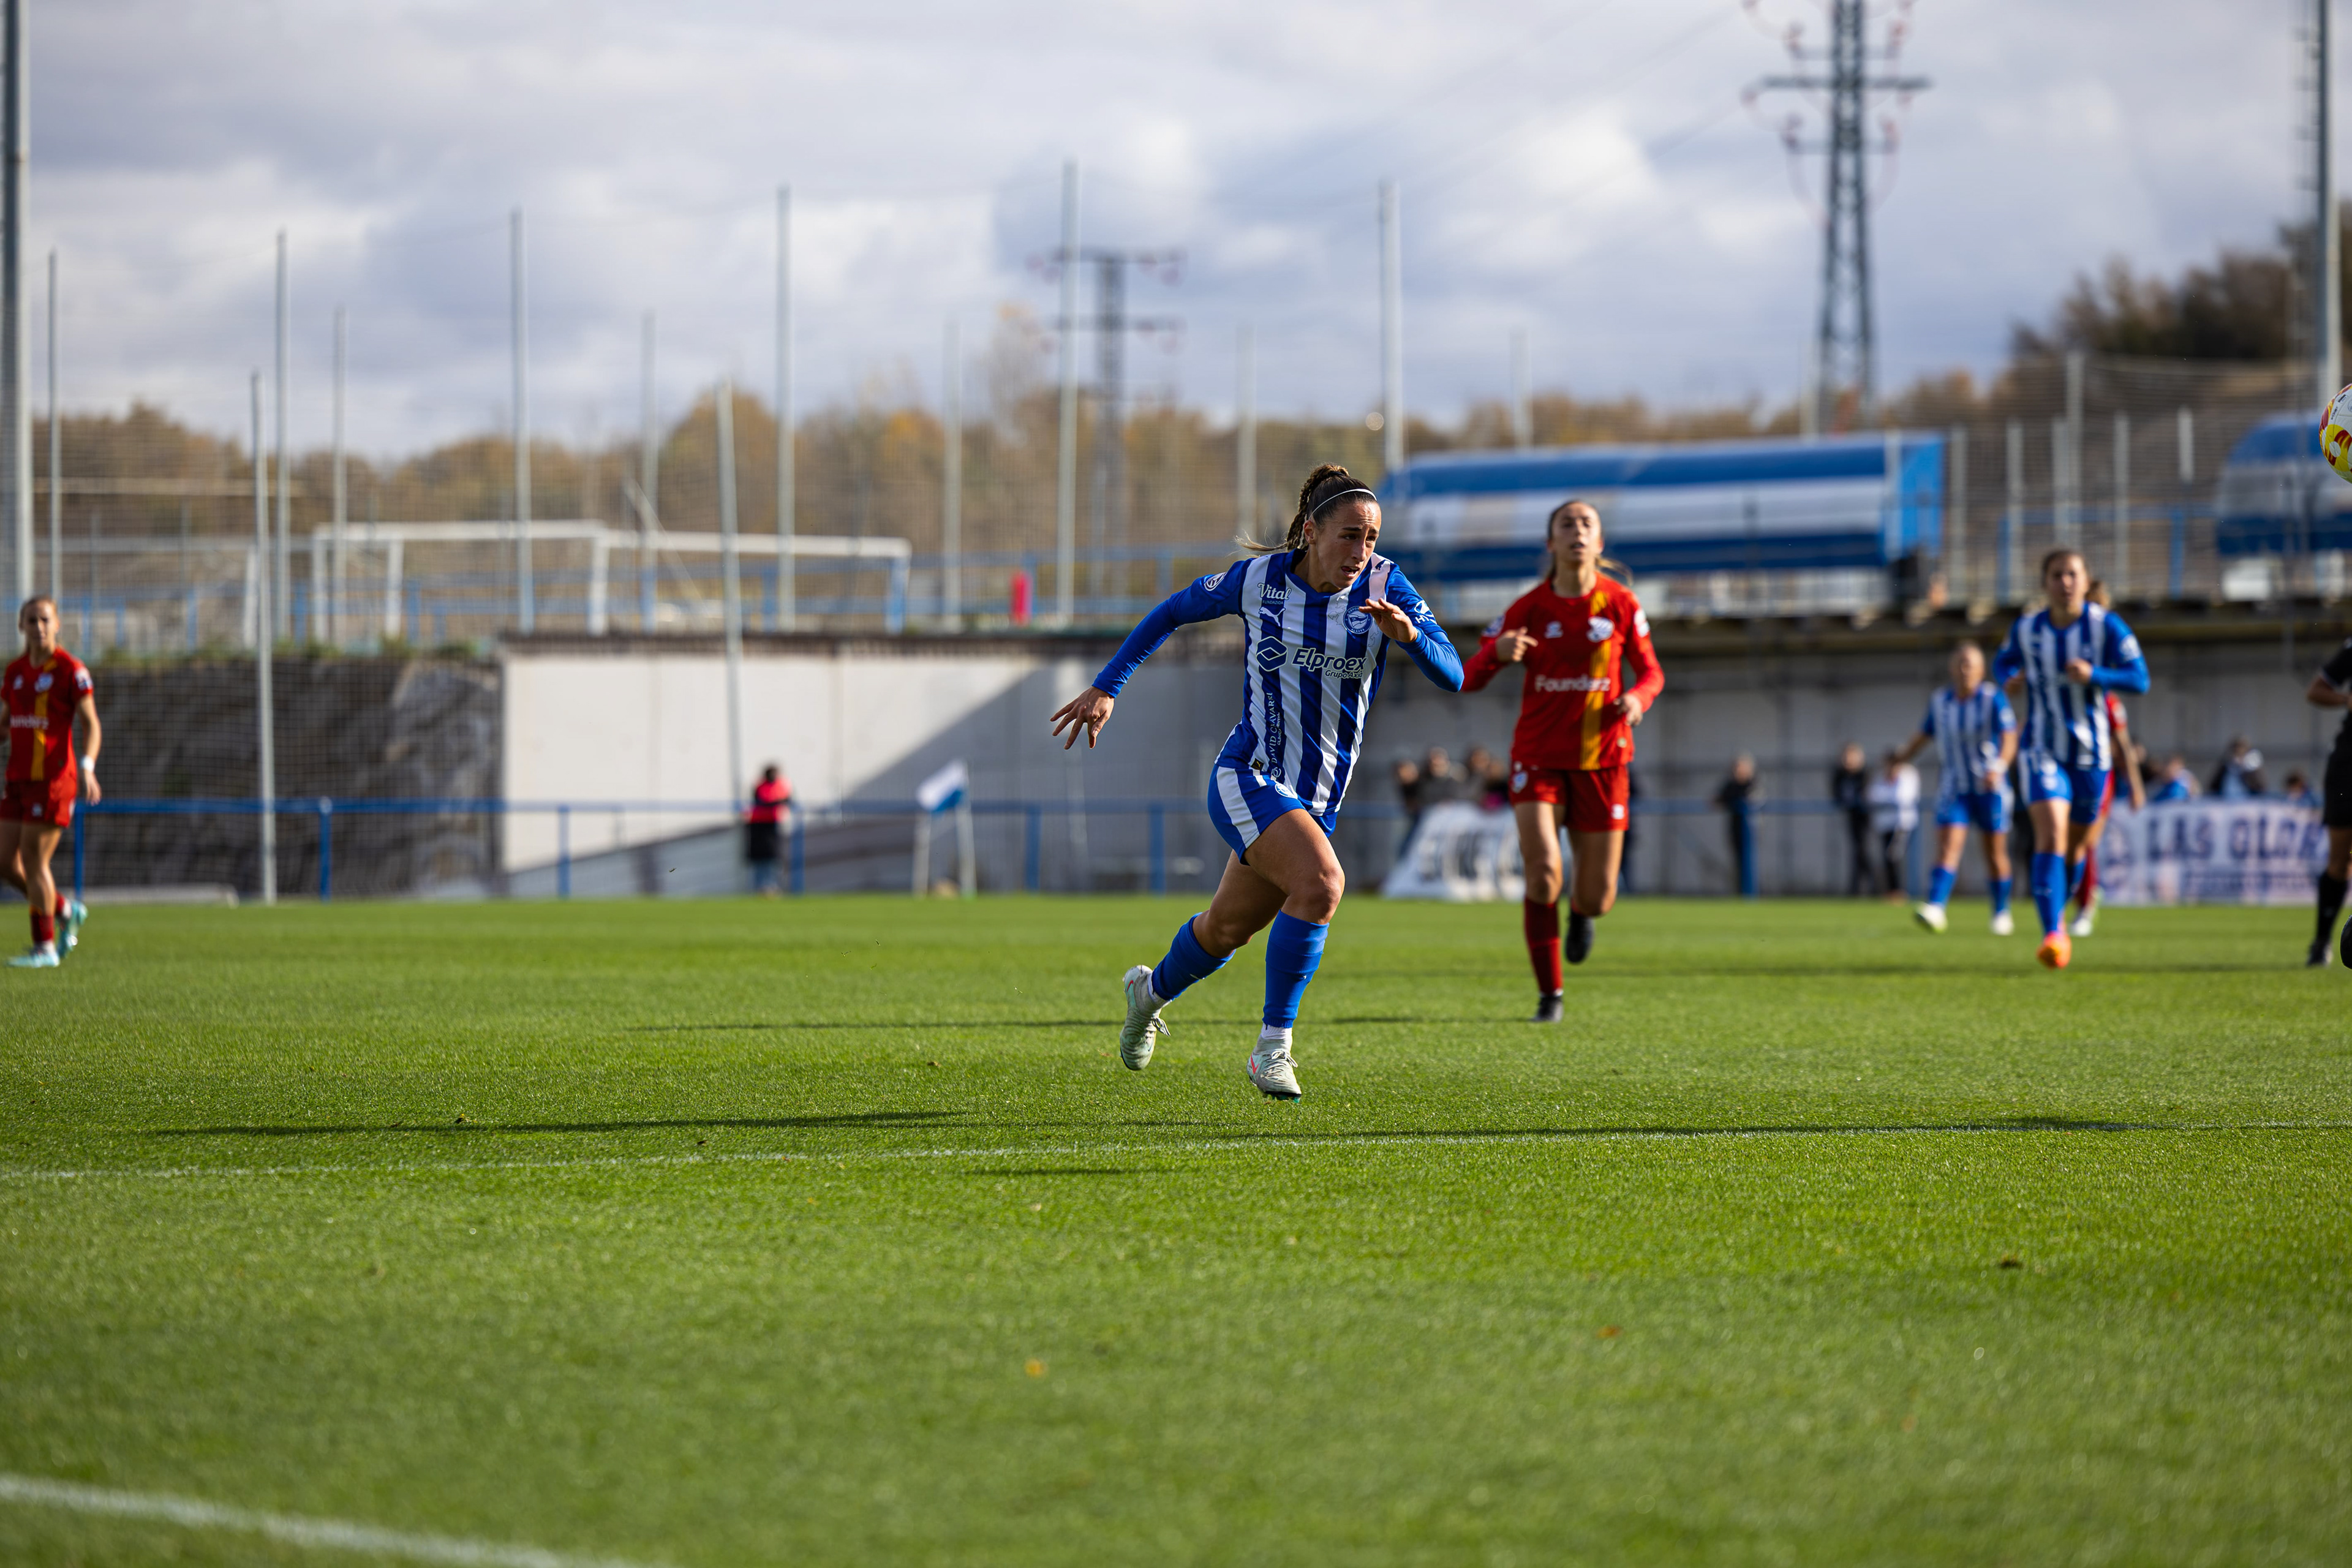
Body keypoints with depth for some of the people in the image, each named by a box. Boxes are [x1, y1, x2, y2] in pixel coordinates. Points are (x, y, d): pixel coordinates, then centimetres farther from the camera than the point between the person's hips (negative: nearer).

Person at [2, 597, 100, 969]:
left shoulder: (71, 670, -7)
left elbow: (91, 726, -9)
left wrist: (87, 768, -24)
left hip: (53, 779, -7)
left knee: (33, 861, -6)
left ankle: (45, 948, 5)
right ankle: (66, 913, 24)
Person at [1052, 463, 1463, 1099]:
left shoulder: (1383, 586, -6)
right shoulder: (1257, 580, -8)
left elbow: (1451, 675, -13)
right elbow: (1172, 613, 9)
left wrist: (1410, 634, -33)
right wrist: (1106, 687, 6)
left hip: (1316, 800, 4)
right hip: (1247, 779, -4)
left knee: (1230, 929, 20)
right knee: (1321, 882, -29)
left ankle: (1153, 990, 53)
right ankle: (1273, 1044, -19)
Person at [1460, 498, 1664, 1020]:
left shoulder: (1621, 604, -3)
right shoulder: (1528, 608, -5)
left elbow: (1650, 672, 8)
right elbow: (1469, 679, -6)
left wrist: (1637, 697, -16)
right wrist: (1498, 652, -28)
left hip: (1601, 760, 1)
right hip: (1538, 757, -1)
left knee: (1597, 897, 1)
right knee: (1543, 871, -22)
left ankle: (1581, 913, 43)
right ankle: (1550, 995, -5)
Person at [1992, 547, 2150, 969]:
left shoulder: (2106, 626, -9)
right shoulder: (2026, 629, -2)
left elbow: (2140, 679, -12)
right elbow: (2004, 662, 16)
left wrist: (2093, 675, -29)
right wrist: (2009, 679, -8)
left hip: (2090, 752, 1)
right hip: (2042, 749, -1)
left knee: (2074, 843, 15)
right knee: (2050, 835, -21)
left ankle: (2058, 914, 43)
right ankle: (2052, 934, -30)